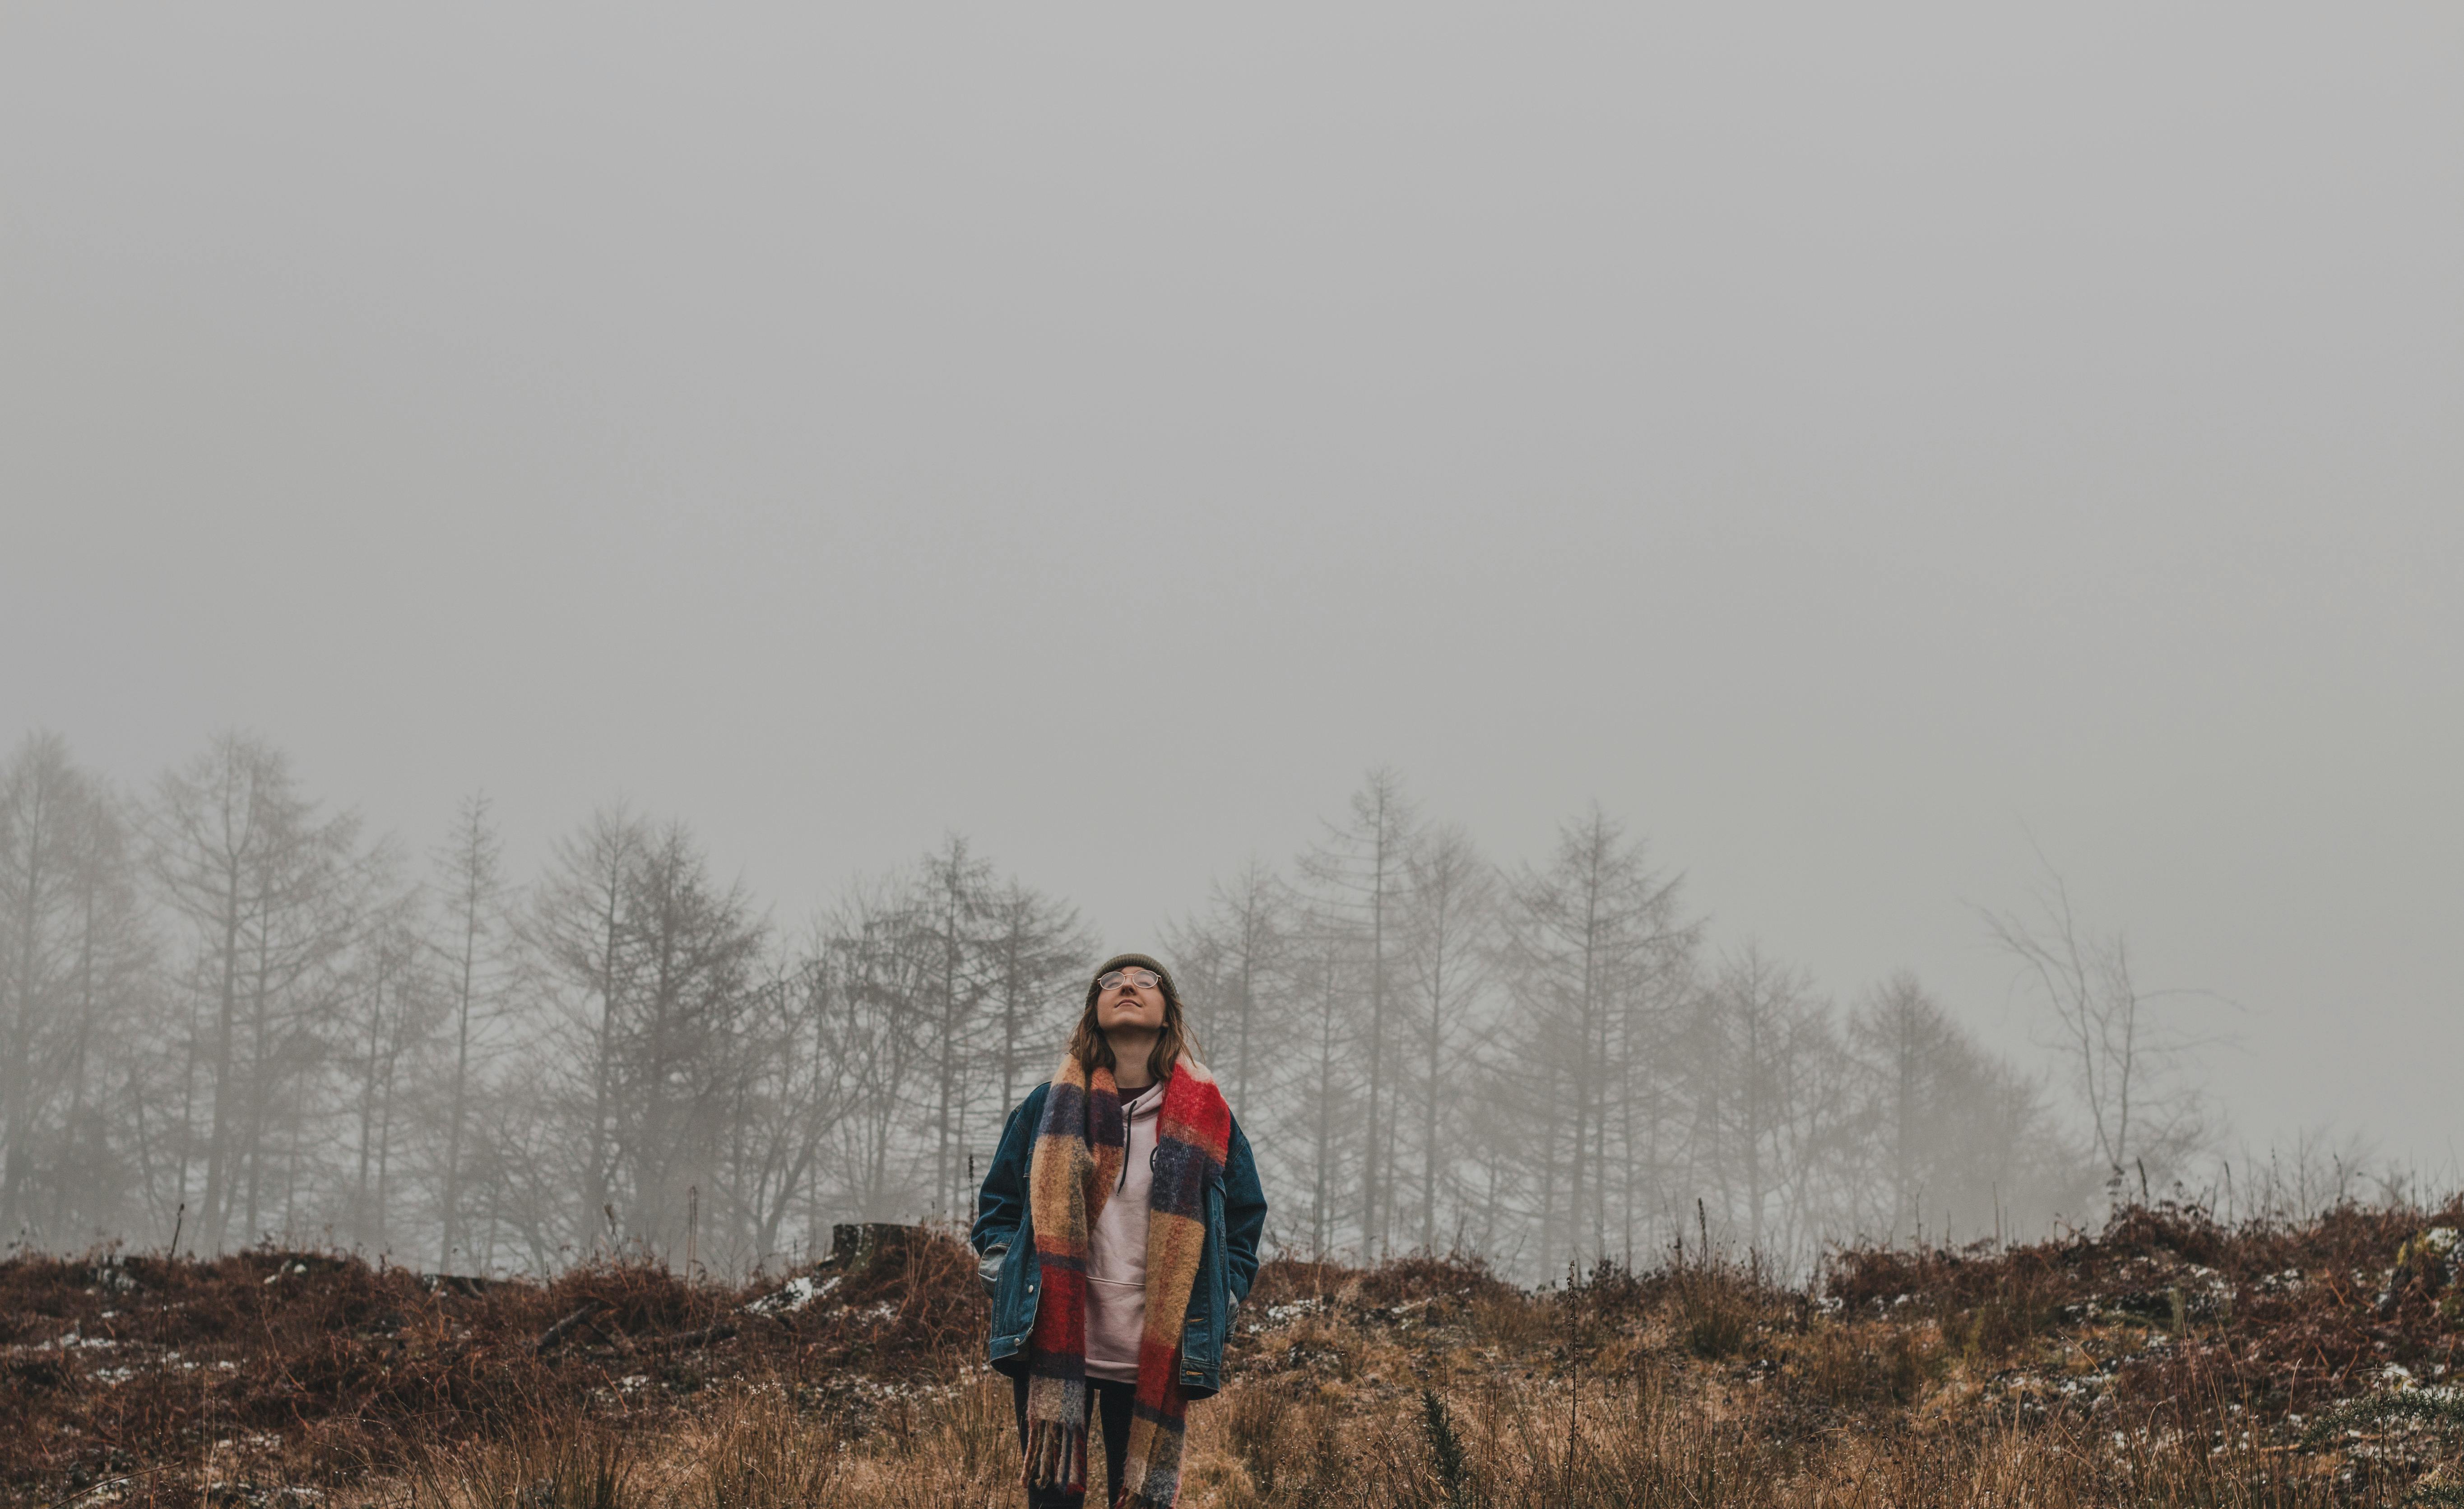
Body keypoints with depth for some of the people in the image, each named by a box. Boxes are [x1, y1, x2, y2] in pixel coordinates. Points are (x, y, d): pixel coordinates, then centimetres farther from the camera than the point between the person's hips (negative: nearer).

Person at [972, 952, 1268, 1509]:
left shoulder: (1206, 1118, 8)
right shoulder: (1050, 1107, 8)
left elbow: (1244, 1220, 14)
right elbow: (997, 1203, 16)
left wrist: (1216, 1311, 3)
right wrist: (1006, 1271, -1)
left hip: (1154, 1360, 0)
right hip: (1051, 1352, 0)